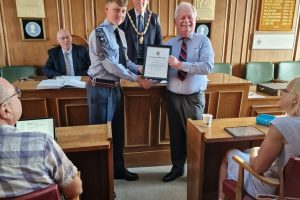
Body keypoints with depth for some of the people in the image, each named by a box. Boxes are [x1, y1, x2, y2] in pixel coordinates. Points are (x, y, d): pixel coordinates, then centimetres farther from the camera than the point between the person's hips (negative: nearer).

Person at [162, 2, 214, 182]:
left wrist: (181, 65, -25)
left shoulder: (203, 41, -3)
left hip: (194, 97, -3)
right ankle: (177, 168, 34)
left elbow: (208, 66, -19)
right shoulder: (169, 44, 7)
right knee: (175, 134, 15)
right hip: (172, 96, 3)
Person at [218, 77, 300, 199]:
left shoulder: (282, 124, -30)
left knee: (230, 154, 15)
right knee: (249, 152, 27)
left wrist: (254, 154, -4)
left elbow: (258, 168, -24)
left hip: (269, 189, -7)